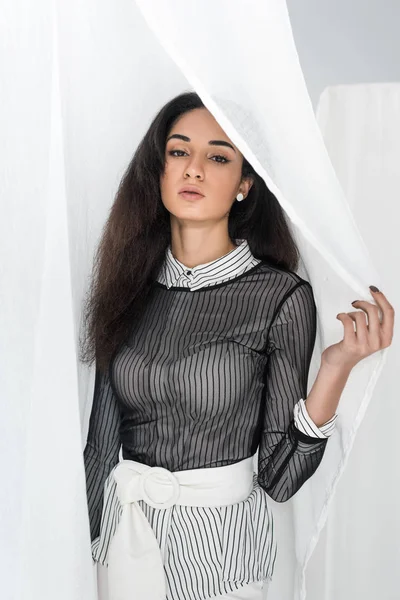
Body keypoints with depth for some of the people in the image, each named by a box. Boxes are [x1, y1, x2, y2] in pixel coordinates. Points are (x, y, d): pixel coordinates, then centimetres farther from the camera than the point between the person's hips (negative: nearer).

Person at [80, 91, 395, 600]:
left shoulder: (282, 297, -14)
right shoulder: (131, 285, -3)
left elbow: (278, 475, -14)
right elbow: (102, 433, 4)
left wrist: (336, 365, -25)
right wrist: (86, 536, 8)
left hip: (218, 537, -3)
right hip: (121, 529, 3)